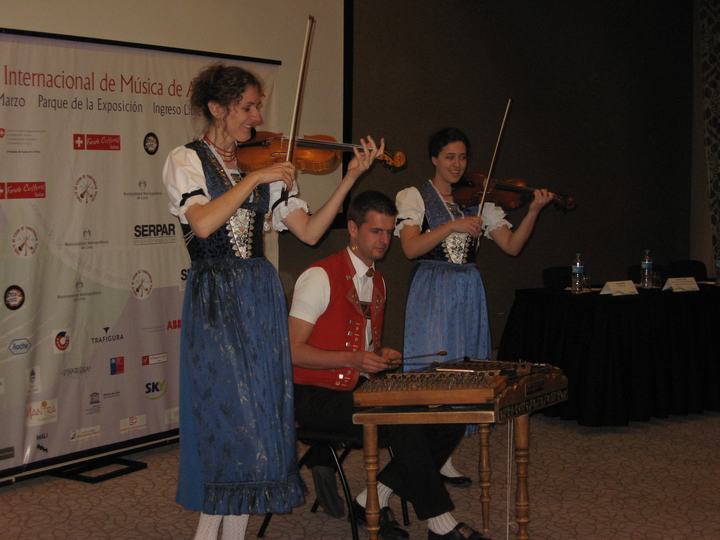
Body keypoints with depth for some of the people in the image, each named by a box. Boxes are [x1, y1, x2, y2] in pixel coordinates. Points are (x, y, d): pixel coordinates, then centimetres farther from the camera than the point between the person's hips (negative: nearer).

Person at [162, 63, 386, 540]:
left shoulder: (267, 165, 10)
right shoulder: (186, 160, -1)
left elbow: (310, 231, 3)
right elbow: (203, 223, -20)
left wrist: (351, 178, -5)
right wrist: (254, 179, -19)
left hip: (262, 297, 5)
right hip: (215, 300, -5)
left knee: (256, 411, 5)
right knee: (229, 408, -5)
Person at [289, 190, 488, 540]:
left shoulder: (378, 282, 15)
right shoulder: (321, 277, -12)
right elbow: (293, 351, -17)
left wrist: (382, 355, 3)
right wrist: (352, 359, -27)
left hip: (361, 390, 8)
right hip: (317, 397, -8)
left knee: (448, 422, -8)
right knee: (403, 427, -30)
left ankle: (372, 501, -4)